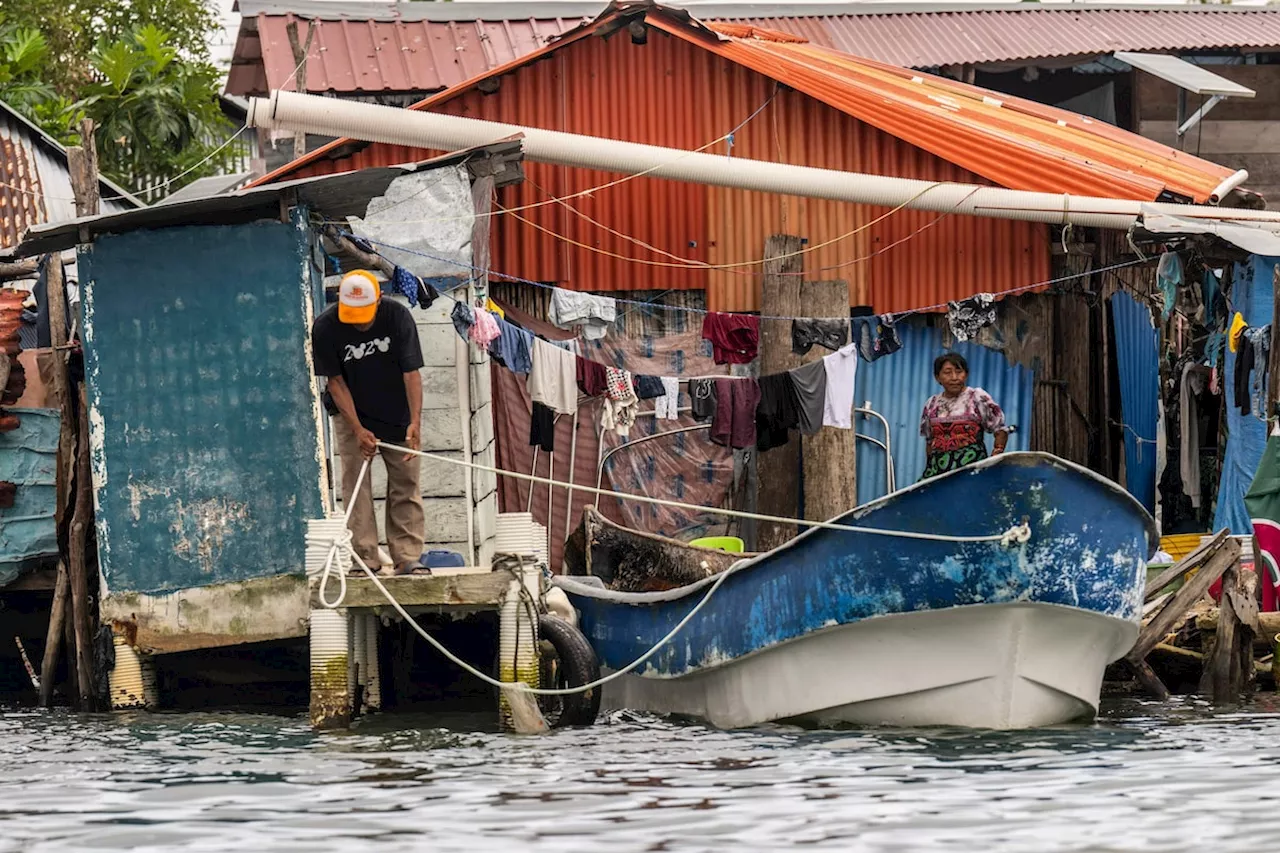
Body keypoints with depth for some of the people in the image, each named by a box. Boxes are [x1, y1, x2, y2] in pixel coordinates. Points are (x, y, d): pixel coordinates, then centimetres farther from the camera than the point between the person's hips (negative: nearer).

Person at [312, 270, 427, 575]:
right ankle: (366, 559, -5)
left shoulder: (397, 316, -20)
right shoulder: (325, 327, -21)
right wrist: (358, 429, -21)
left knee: (405, 482, -1)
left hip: (397, 413, 1)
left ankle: (408, 557, 2)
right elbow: (335, 381, -14)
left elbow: (411, 373, -19)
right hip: (351, 413, -1)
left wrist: (415, 422, -30)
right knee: (356, 483, -7)